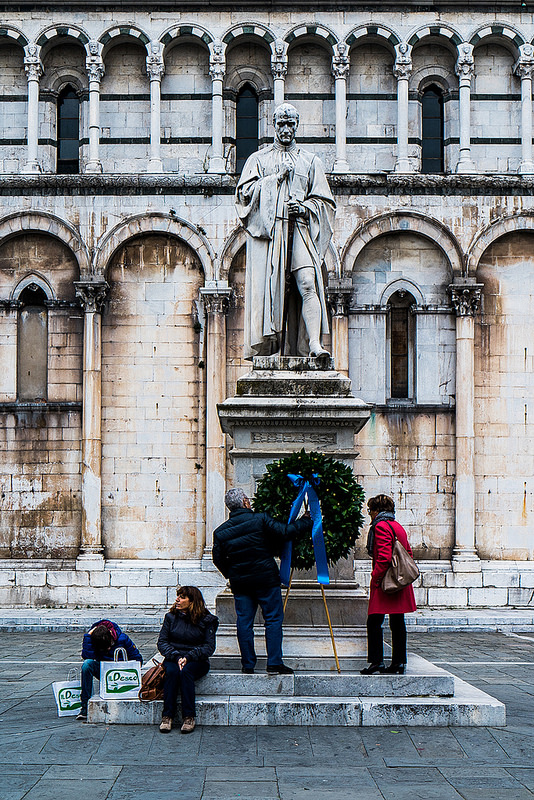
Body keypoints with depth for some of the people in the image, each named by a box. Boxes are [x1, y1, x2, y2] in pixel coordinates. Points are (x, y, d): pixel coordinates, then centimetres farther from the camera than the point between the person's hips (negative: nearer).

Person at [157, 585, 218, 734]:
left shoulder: (206, 620, 0)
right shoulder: (171, 617, 7)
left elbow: (209, 647, -4)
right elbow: (162, 641, 3)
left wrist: (188, 657, -18)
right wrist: (176, 656, -15)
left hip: (197, 661, -2)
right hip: (173, 659, 2)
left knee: (186, 671, -34)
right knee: (172, 671, -32)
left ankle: (188, 717, -29)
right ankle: (167, 716, -30)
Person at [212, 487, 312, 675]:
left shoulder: (221, 531, 1)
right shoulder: (260, 520, -10)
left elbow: (218, 559, 5)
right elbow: (285, 532, -12)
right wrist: (306, 522, 2)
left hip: (239, 582, 4)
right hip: (266, 579, -3)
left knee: (244, 622, 8)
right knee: (273, 619, 3)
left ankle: (248, 665, 9)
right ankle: (274, 662, -2)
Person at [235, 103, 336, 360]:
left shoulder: (310, 162, 21)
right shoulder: (258, 159, 18)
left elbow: (324, 201, 17)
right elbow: (245, 192, 4)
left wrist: (304, 207, -3)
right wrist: (277, 177, -3)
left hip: (300, 230, 0)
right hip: (267, 230, 0)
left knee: (308, 285, -17)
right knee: (268, 288, -7)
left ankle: (313, 344, -25)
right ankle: (266, 348, -2)